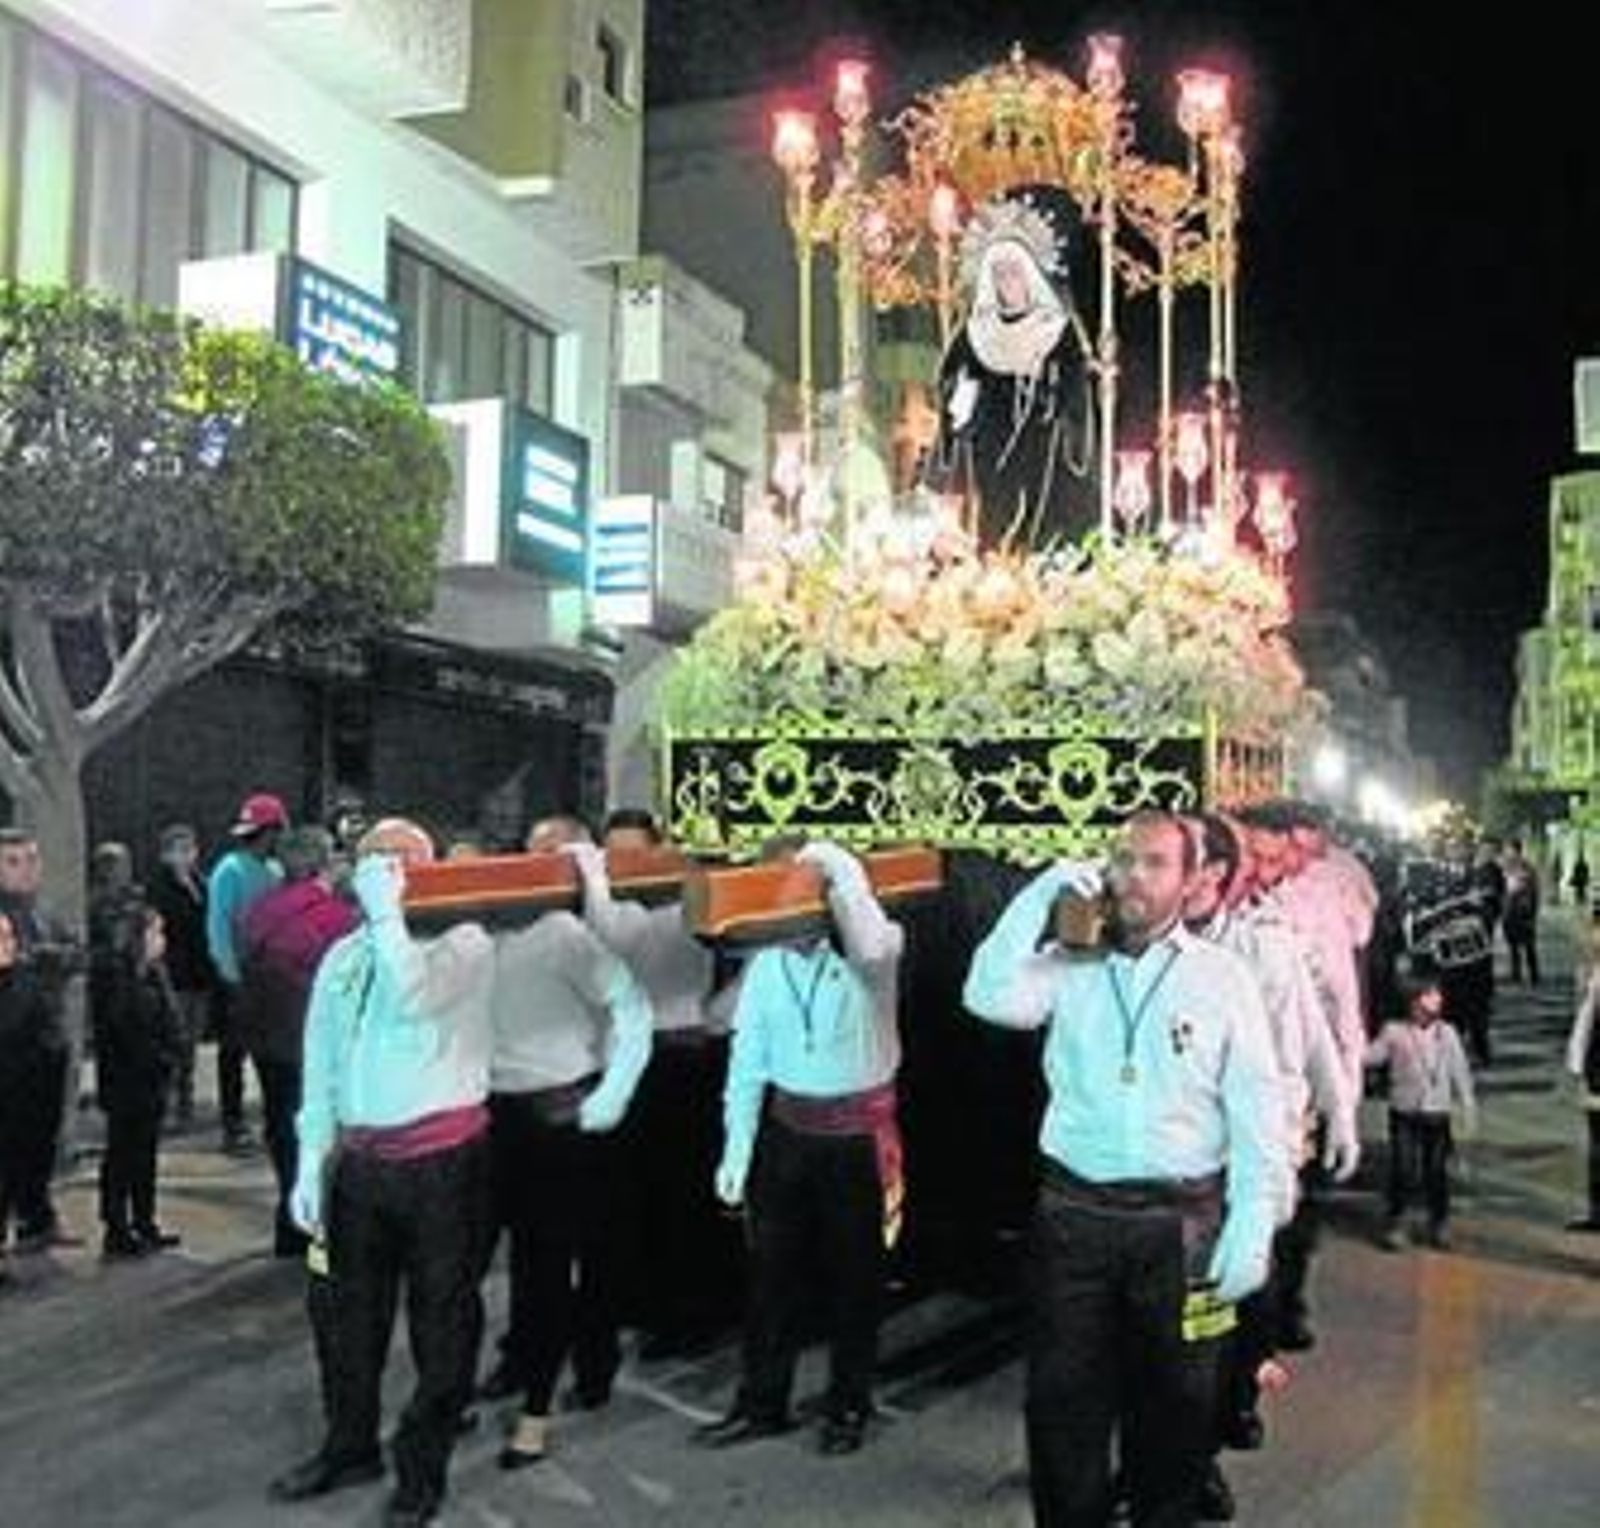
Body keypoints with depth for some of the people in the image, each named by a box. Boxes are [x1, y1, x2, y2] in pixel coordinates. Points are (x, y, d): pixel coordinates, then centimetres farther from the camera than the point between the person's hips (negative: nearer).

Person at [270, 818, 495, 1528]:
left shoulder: (464, 940, -5)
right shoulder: (344, 956, 11)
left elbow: (413, 996, -26)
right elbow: (321, 1063, 12)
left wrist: (387, 912, -17)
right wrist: (311, 1162, 7)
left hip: (441, 1156, -5)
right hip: (358, 1157, 5)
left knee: (442, 1312, 5)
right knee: (353, 1308, 17)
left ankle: (422, 1467, 20)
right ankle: (349, 1446, 35)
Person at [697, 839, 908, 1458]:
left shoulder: (867, 952, -12)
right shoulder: (767, 964, 1)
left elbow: (875, 949, -39)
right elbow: (747, 1062, 4)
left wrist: (840, 870, -33)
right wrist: (735, 1151, 2)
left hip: (858, 1134, -4)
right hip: (787, 1129, 4)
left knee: (854, 1276, 10)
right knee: (771, 1271, 14)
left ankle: (848, 1407, 28)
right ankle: (761, 1403, 29)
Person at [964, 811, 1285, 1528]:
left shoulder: (1221, 975, 0)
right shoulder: (1069, 965, 4)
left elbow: (1257, 1113, -2)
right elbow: (991, 997, -15)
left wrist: (1251, 1234, -7)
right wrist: (1043, 896, -13)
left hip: (1181, 1222, -1)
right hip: (1073, 1215, 1)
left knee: (1174, 1402, 14)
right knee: (1063, 1399, 10)